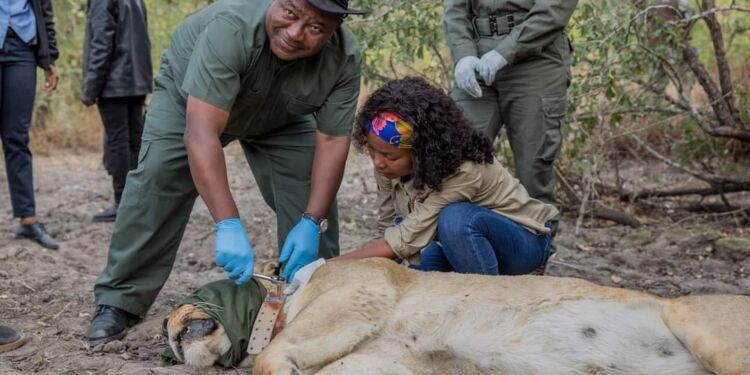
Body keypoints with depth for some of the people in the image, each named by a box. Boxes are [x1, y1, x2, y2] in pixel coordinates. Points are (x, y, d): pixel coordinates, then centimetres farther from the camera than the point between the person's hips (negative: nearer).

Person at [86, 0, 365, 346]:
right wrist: (229, 225, -53)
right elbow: (201, 132, -47)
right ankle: (117, 302, -10)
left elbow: (332, 141, -23)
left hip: (280, 117, 3)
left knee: (314, 194, -9)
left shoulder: (345, 58, -29)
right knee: (156, 184, -19)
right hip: (189, 99, -3)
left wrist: (312, 223, -34)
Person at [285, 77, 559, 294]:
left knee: (456, 219, -35)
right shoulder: (391, 164, -15)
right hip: (457, 240, 7)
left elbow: (405, 239, -36)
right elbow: (389, 227, -8)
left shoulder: (464, 170, -35)